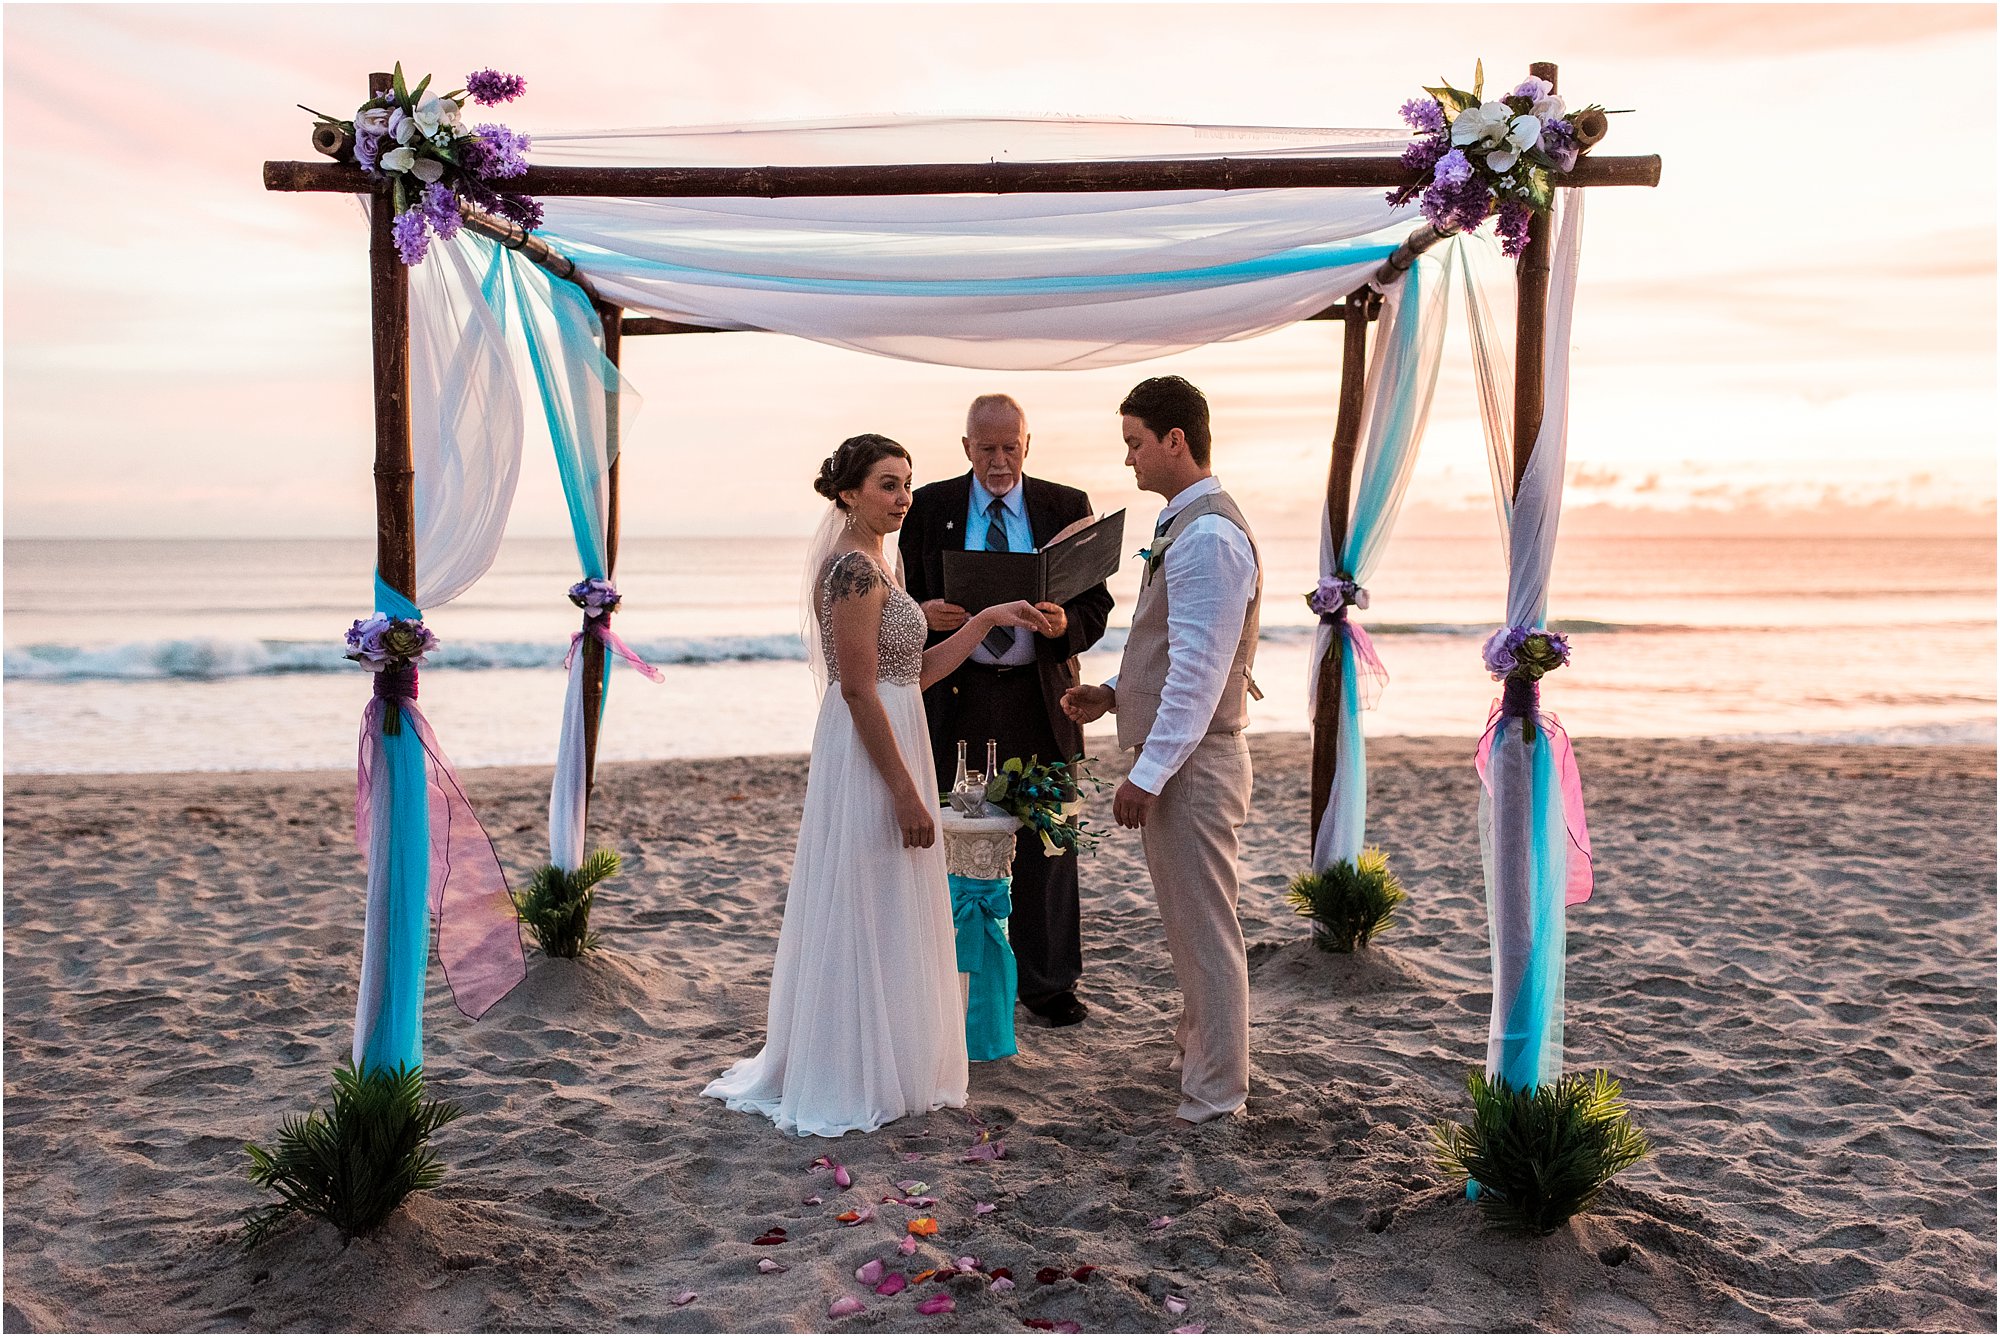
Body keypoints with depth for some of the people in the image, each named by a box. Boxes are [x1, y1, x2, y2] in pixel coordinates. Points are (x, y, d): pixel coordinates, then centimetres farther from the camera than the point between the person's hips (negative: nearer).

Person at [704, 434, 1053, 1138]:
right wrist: (906, 793, -20)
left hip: (888, 743, 10)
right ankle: (853, 1084, 13)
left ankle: (869, 1069, 31)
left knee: (881, 915, 18)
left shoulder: (868, 565, 14)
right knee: (867, 916, 0)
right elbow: (860, 691, -21)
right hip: (869, 756, -10)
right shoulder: (854, 568, -16)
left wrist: (987, 619, 10)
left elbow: (915, 671, 15)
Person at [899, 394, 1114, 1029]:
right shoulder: (929, 506, 6)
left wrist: (1066, 624, -18)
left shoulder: (1067, 507, 6)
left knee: (1046, 845, 7)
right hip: (957, 698, 0)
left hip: (1040, 697, 1)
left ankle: (1049, 983, 20)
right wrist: (924, 613, -16)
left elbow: (1097, 602, 4)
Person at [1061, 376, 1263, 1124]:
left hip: (1191, 760, -10)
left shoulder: (1208, 536, -20)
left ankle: (1216, 1090, 13)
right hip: (1179, 756, 10)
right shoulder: (1185, 526, 13)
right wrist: (1113, 693, 10)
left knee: (1202, 924, 1)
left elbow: (1199, 672, -24)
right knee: (1186, 918, 22)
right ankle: (1197, 1042, 39)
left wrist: (1147, 775, -22)